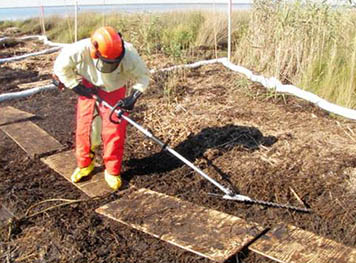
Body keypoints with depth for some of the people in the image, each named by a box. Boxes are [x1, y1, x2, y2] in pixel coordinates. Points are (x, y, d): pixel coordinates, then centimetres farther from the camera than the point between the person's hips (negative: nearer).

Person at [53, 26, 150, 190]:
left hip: (114, 92, -1)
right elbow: (61, 67, -14)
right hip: (89, 90, 1)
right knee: (84, 128, 4)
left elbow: (143, 76, -19)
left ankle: (112, 171, 11)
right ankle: (85, 164, 26)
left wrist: (133, 97, -32)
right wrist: (78, 87, -17)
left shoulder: (128, 54, -32)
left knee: (114, 131, -5)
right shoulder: (80, 50, -32)